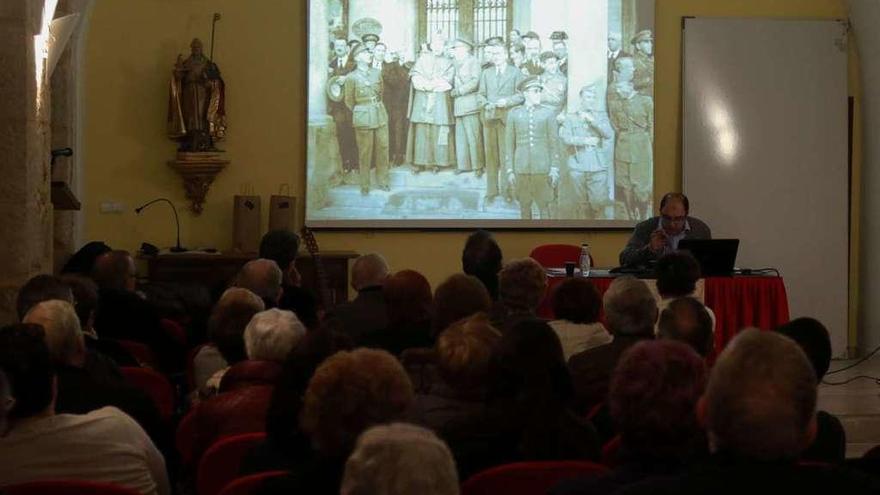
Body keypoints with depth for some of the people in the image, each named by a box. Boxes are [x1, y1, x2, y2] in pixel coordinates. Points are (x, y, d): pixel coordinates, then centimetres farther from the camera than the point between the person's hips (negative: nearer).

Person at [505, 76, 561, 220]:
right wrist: (509, 170, 0)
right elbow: (509, 144, 5)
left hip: (543, 169, -1)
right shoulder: (514, 114, 3)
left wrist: (555, 169, -5)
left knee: (544, 206, 2)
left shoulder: (548, 114, 1)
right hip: (522, 169, 1)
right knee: (524, 206, 8)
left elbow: (554, 143, 1)